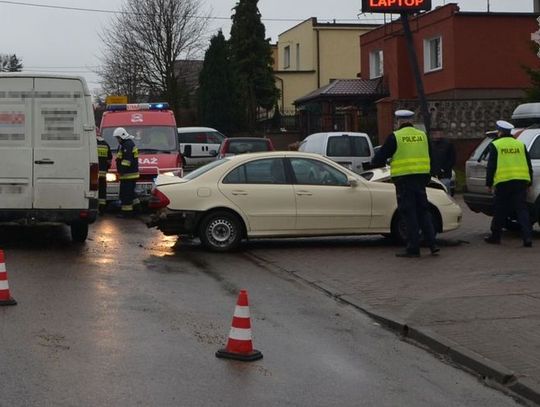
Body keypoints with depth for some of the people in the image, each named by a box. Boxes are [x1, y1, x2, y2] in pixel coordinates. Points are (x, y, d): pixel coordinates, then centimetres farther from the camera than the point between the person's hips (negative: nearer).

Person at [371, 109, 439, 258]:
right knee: (423, 212, 13)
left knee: (409, 214, 0)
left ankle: (413, 248, 1)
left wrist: (375, 162, 19)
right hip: (421, 178, 5)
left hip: (404, 180, -5)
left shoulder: (395, 137, -7)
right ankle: (432, 244, 7)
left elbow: (380, 157, -3)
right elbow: (428, 158, 18)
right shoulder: (422, 135, 10)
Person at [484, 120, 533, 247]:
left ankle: (495, 236, 17)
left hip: (503, 181, -3)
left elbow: (491, 166, -1)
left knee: (500, 211, 8)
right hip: (521, 181, 3)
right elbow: (529, 165, 15)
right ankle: (527, 237, -9)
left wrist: (489, 183, 5)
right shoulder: (520, 144, 13)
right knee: (522, 209, 1)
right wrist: (529, 183, 21)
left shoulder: (495, 145, 2)